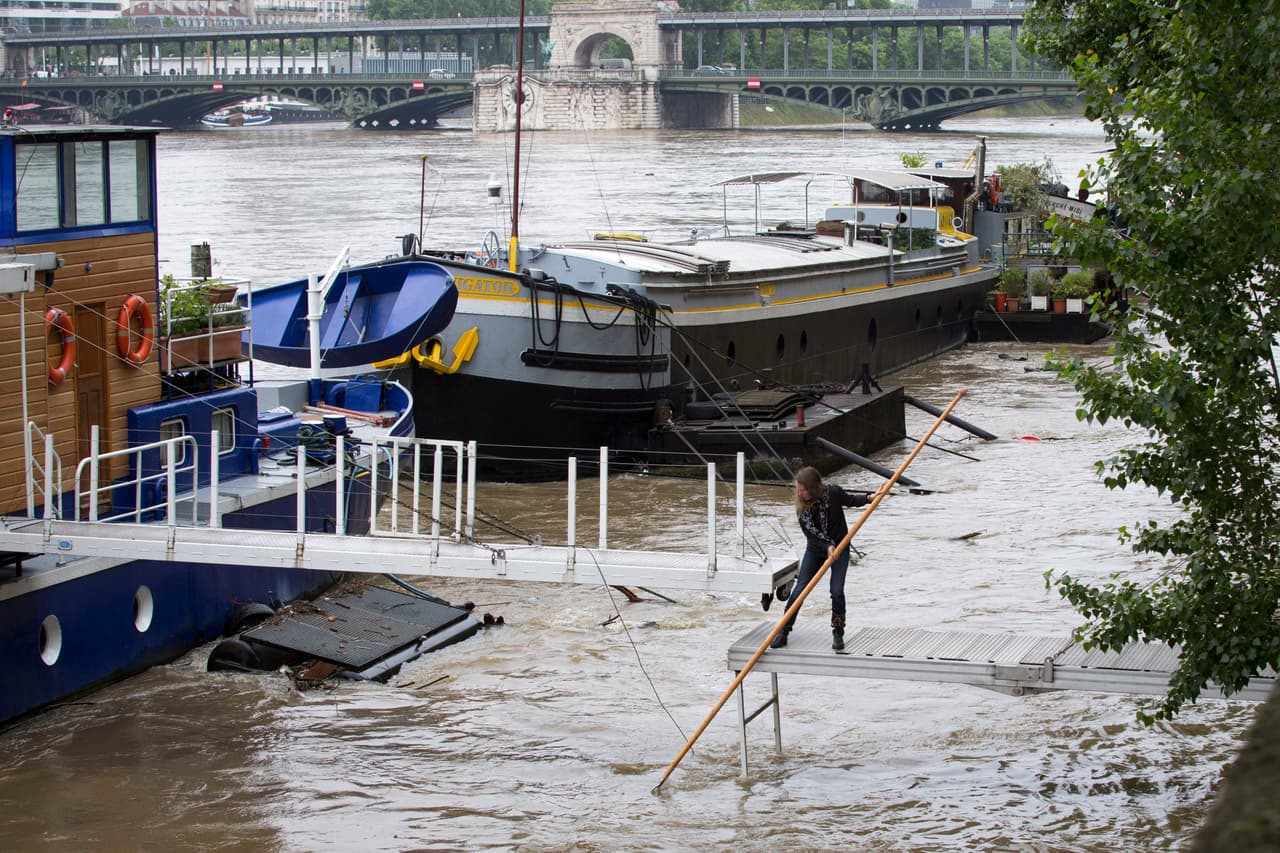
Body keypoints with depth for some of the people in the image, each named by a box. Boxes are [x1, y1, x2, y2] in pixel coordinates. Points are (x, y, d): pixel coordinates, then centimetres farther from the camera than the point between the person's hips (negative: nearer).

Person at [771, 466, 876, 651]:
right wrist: (827, 546, -36)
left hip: (839, 548, -2)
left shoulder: (833, 493, -19)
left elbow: (850, 500, 2)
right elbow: (810, 532, -21)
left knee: (837, 591, -11)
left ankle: (838, 633, 8)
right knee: (799, 590, -4)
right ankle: (783, 631, 6)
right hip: (815, 550, 2)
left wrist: (869, 497, -14)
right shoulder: (802, 506, -15)